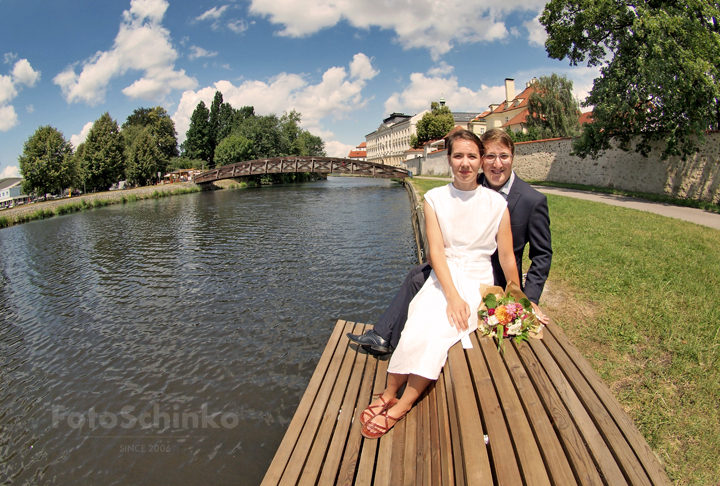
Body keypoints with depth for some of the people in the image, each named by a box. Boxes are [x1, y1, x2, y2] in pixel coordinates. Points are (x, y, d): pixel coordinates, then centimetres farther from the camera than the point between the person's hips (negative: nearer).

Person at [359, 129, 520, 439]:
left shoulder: (497, 203, 0)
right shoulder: (435, 199, 2)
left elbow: (507, 257, 4)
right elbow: (436, 250, -6)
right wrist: (452, 296, -18)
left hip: (477, 282, -1)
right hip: (442, 278, 1)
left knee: (438, 331, -27)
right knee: (416, 329, -28)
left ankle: (400, 406, -13)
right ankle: (389, 394, -10)